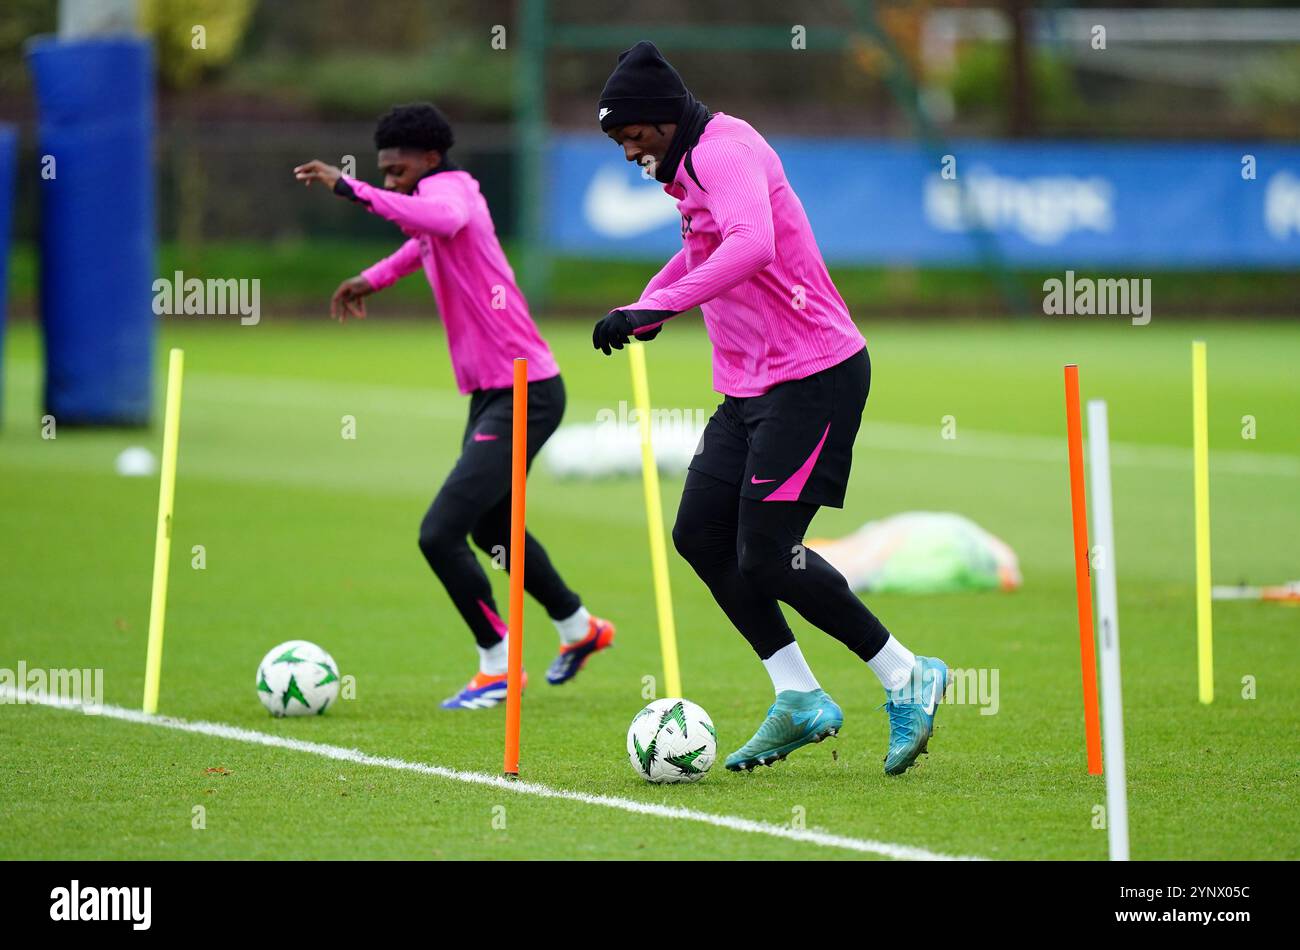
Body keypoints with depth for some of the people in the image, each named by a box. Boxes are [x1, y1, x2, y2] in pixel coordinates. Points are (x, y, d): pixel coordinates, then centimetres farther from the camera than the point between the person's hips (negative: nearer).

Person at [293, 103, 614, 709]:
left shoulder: (450, 189, -16)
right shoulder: (444, 197, 14)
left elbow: (440, 219, -44)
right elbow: (424, 242, 40)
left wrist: (348, 187, -43)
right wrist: (370, 279, 26)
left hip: (522, 396, -11)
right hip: (493, 393, 11)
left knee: (440, 534, -16)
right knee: (489, 528, 27)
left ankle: (498, 667, -2)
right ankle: (580, 630, 45)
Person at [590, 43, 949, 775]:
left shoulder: (725, 152, -16)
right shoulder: (697, 165, 15)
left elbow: (750, 245, -36)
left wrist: (658, 309, -40)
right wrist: (648, 301, 31)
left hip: (814, 378, -10)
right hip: (753, 386, 10)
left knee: (766, 557, -12)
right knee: (701, 534, 5)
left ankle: (907, 679, 1)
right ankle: (800, 699, 10)